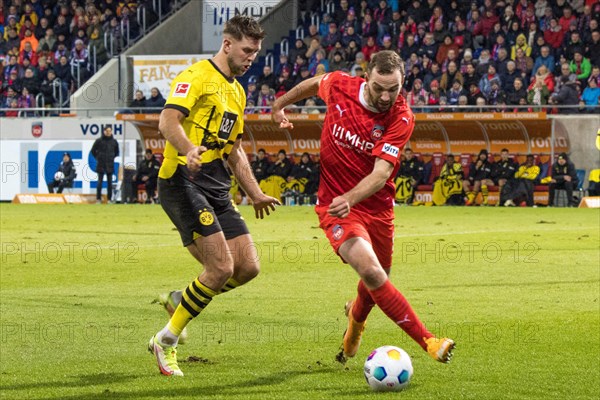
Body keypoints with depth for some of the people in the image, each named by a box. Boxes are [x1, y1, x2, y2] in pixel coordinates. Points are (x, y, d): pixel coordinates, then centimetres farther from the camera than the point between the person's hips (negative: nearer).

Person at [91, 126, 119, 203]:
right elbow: (93, 150, 6)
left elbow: (117, 152, 18)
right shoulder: (99, 141, -4)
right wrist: (97, 158, 2)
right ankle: (98, 198, 3)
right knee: (100, 182, -1)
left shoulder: (114, 141, 4)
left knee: (109, 182, 5)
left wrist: (113, 158, 8)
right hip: (101, 165, -2)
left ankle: (109, 198, 11)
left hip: (110, 165, 2)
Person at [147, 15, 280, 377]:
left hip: (217, 188, 9)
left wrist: (255, 193, 28)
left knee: (248, 267, 0)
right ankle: (166, 341, -1)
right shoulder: (197, 77, -7)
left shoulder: (237, 92, 22)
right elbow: (168, 121, -21)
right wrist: (188, 149, -40)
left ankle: (179, 302, 22)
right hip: (184, 181, -9)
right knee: (221, 268, -16)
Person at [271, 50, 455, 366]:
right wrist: (280, 105, 24)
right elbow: (314, 83, 12)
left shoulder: (402, 118, -18)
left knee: (377, 281, 19)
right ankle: (427, 341, -21)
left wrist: (350, 199, -44)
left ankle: (355, 319, 56)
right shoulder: (339, 86, -14)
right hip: (335, 204, -2)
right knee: (371, 271, -24)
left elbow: (381, 173, -27)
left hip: (376, 206, 2)